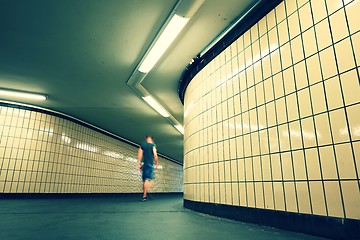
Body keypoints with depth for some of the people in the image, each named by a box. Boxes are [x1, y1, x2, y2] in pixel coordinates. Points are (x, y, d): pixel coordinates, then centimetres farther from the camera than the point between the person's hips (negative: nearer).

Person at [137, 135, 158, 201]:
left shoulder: (142, 145, 11)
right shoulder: (153, 145, -1)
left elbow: (139, 155, 4)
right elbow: (155, 155, -11)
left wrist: (139, 164, 5)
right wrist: (157, 164, -4)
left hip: (144, 164, 5)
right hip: (150, 164, -5)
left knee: (145, 180, 12)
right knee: (148, 179, -10)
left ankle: (144, 194, 19)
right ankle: (144, 195, -19)